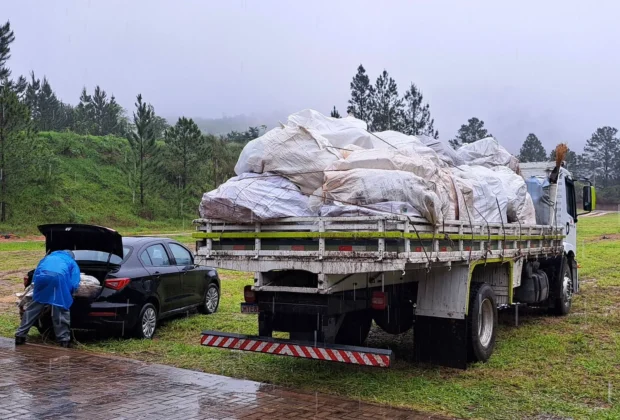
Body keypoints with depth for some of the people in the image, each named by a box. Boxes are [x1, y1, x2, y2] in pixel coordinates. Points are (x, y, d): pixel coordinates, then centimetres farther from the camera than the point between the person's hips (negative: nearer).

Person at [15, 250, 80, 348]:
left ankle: (20, 335, 15)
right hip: (59, 278, -3)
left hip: (41, 277, 3)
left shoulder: (48, 257, 43)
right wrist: (67, 296, 31)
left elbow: (35, 274, 37)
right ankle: (64, 340, 2)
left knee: (34, 307, 14)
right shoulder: (72, 263, 34)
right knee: (61, 310, 3)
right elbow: (74, 284, 18)